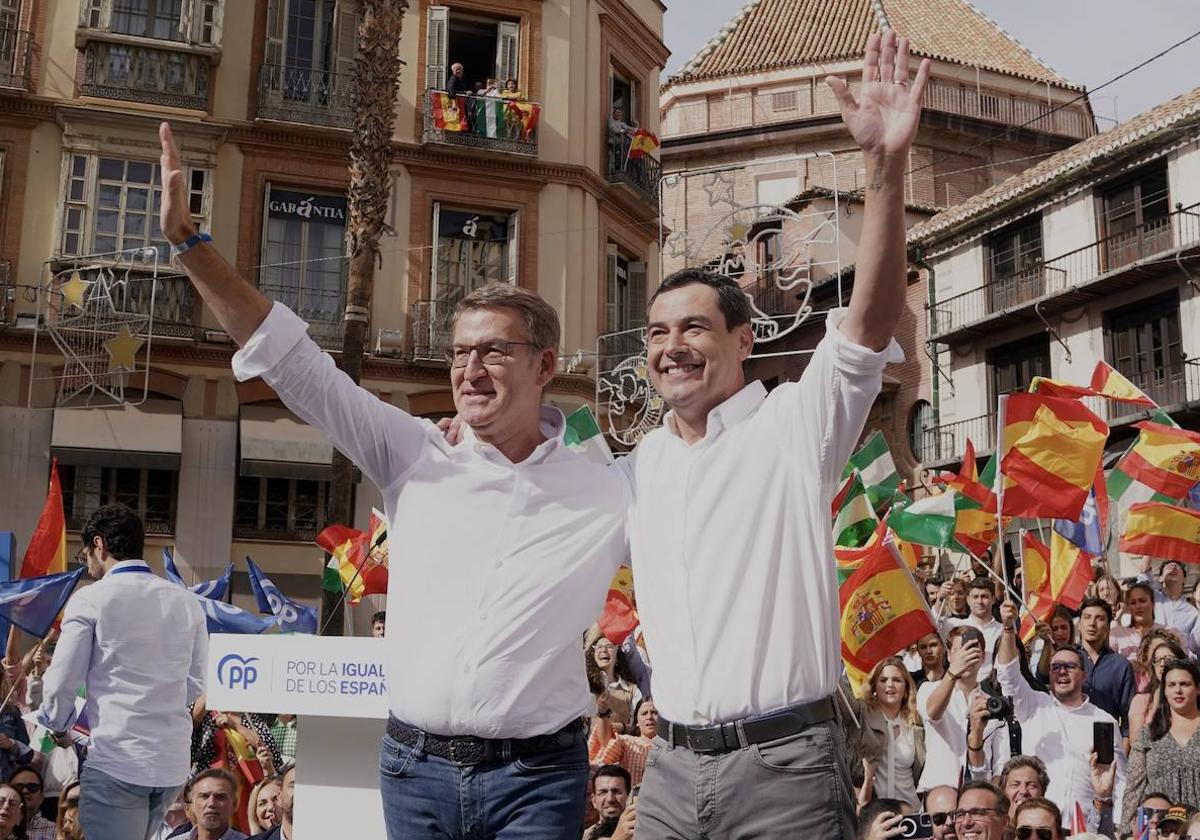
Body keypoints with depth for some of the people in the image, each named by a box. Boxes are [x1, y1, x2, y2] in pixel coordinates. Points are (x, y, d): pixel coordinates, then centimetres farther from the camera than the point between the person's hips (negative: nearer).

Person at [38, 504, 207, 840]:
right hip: (173, 761, 5)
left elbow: (61, 683, -2)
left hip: (117, 760, -5)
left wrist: (57, 725, 18)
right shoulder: (187, 602, 7)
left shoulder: (90, 599, -6)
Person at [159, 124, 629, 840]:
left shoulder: (609, 494, -1)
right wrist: (190, 242, -1)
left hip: (535, 779, -2)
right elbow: (297, 366, 3)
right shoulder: (417, 460, 4)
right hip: (414, 768, 3)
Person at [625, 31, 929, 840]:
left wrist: (887, 165, -33)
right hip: (671, 767, 5)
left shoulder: (796, 425, -5)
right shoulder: (639, 463, 12)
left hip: (784, 764, -5)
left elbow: (870, 320, -21)